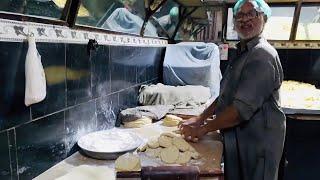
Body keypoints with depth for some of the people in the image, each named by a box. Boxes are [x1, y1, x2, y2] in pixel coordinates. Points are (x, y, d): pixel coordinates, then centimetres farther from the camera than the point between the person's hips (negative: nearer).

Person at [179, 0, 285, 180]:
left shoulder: (263, 54, -20)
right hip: (237, 138, 9)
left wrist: (203, 129, -19)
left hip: (257, 143, -9)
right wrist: (201, 118, 3)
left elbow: (242, 108, -27)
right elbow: (226, 95, 13)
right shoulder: (243, 52, 12)